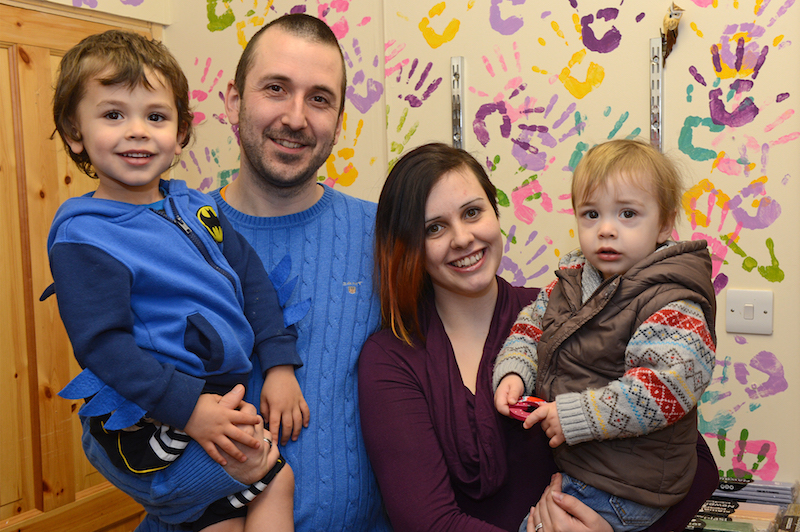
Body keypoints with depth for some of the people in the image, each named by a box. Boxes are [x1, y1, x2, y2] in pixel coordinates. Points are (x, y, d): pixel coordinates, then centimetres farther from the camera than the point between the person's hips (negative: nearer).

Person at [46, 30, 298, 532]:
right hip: (146, 419, -7)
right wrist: (188, 408, -28)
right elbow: (104, 344, -21)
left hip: (218, 398, 7)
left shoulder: (196, 206, 7)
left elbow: (251, 276, 9)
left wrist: (280, 363, 0)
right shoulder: (82, 236, -15)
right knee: (276, 479, -11)